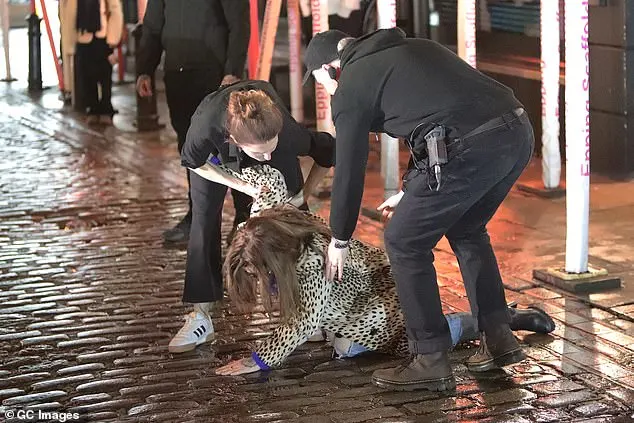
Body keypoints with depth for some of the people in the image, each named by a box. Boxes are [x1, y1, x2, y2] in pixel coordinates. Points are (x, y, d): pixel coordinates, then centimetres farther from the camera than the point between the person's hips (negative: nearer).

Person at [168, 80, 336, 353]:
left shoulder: (288, 132, -43)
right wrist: (243, 187, -25)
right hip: (216, 151, 0)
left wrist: (303, 195, -15)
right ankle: (200, 317, 3)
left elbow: (327, 151, -19)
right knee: (204, 222, -4)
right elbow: (194, 163, -20)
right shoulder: (206, 126, -47)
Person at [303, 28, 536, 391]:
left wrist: (340, 241, 25)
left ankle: (432, 362, 10)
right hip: (519, 130, 8)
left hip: (470, 148, -8)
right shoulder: (412, 48, 30)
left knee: (405, 244, 8)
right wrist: (411, 192, 47)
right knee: (467, 231, 29)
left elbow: (349, 171, 12)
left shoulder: (351, 86, 8)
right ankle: (499, 339, 27)